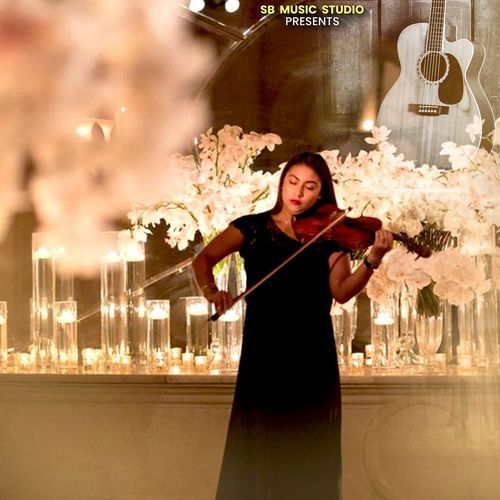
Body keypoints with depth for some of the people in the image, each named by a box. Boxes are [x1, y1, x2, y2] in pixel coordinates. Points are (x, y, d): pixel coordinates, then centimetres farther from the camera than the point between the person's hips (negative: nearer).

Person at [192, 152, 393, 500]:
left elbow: (341, 291, -7)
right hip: (264, 350, -1)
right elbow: (204, 259, 2)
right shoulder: (252, 227, 3)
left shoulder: (329, 235, 4)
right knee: (258, 440, 3)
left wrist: (372, 261, -23)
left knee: (310, 444, 6)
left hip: (312, 353, 1)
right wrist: (212, 292, -17)